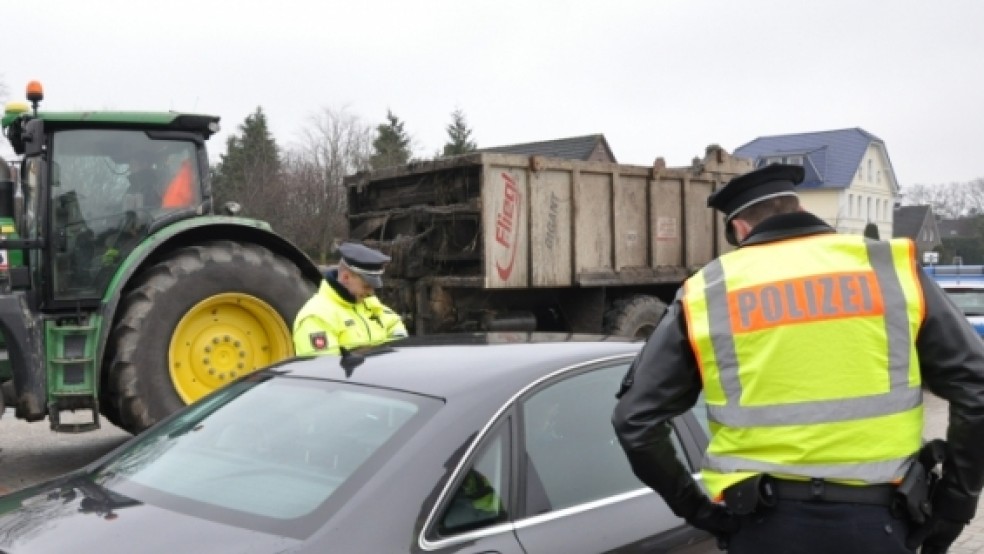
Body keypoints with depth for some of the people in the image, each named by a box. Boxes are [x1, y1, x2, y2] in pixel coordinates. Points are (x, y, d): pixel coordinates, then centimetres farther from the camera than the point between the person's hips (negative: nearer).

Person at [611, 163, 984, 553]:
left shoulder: (706, 293, 2)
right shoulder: (892, 270, 4)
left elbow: (637, 419, 1)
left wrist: (696, 508, 8)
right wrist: (950, 510, 8)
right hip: (875, 522, 1)